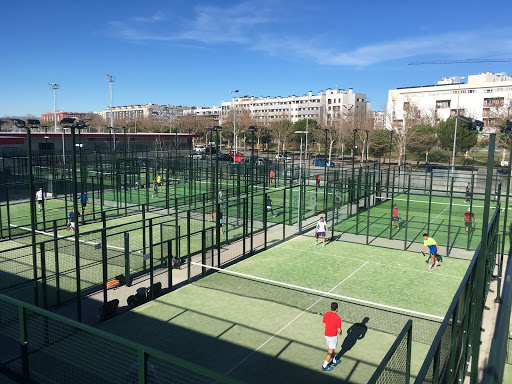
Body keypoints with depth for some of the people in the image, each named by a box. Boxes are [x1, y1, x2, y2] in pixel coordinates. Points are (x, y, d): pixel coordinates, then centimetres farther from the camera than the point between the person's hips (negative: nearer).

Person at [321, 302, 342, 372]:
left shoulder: (326, 314, -7)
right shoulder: (338, 318, -24)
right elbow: (339, 330, -18)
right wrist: (340, 332, 5)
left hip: (326, 334, 7)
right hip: (333, 336, -7)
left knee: (331, 349, 25)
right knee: (330, 352, 8)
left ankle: (334, 362, 43)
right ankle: (324, 366, 16)